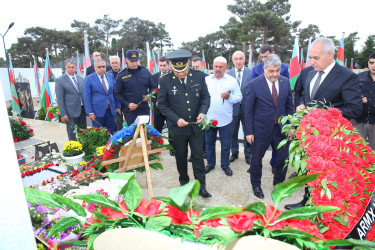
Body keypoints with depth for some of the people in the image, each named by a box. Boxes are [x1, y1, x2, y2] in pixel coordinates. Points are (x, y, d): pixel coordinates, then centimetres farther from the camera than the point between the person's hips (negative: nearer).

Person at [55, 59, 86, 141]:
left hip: (82, 109, 5)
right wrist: (63, 114, -12)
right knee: (72, 133, 6)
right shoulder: (60, 80, -7)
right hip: (71, 112, -5)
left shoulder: (80, 78, 9)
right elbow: (59, 99, -9)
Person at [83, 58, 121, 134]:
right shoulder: (89, 79, -2)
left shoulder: (111, 76, 9)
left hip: (111, 110, 4)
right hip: (97, 111, -3)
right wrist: (90, 112, -9)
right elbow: (87, 97, -4)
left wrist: (117, 106, 10)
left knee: (110, 133, 9)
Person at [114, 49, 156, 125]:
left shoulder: (145, 72, 5)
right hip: (130, 111, -1)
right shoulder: (121, 76, 0)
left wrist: (149, 95, -7)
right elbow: (117, 93, 1)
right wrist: (127, 104, -12)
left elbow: (153, 87, 14)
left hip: (144, 110, 2)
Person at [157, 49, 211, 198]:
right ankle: (184, 182, 38)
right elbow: (162, 103, -6)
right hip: (177, 127, -1)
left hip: (196, 126, 1)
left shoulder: (199, 76, -5)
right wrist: (176, 119, -17)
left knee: (198, 156, 8)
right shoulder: (165, 81, -11)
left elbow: (205, 97, 3)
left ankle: (201, 186, 23)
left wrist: (202, 112, -16)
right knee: (181, 156, 16)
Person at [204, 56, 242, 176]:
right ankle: (210, 163, 32)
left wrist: (229, 97, -17)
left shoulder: (232, 81, 2)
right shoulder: (206, 80, 7)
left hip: (225, 119, -1)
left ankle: (225, 165, 27)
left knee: (226, 144, 8)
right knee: (209, 143, 14)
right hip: (209, 118, 2)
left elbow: (239, 97, 2)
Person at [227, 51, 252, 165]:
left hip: (247, 108, -1)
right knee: (233, 132, 12)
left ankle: (248, 154, 28)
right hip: (233, 107, 2)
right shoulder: (228, 74, 2)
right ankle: (234, 153, 32)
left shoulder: (251, 73, -4)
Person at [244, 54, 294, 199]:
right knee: (256, 159, 12)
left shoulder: (285, 82, 1)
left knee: (283, 158, 11)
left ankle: (278, 183, 37)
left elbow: (289, 106, 9)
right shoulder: (254, 84, -11)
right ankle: (256, 184, 36)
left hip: (281, 129, 4)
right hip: (261, 130, -3)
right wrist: (249, 132, -10)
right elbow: (248, 110, -8)